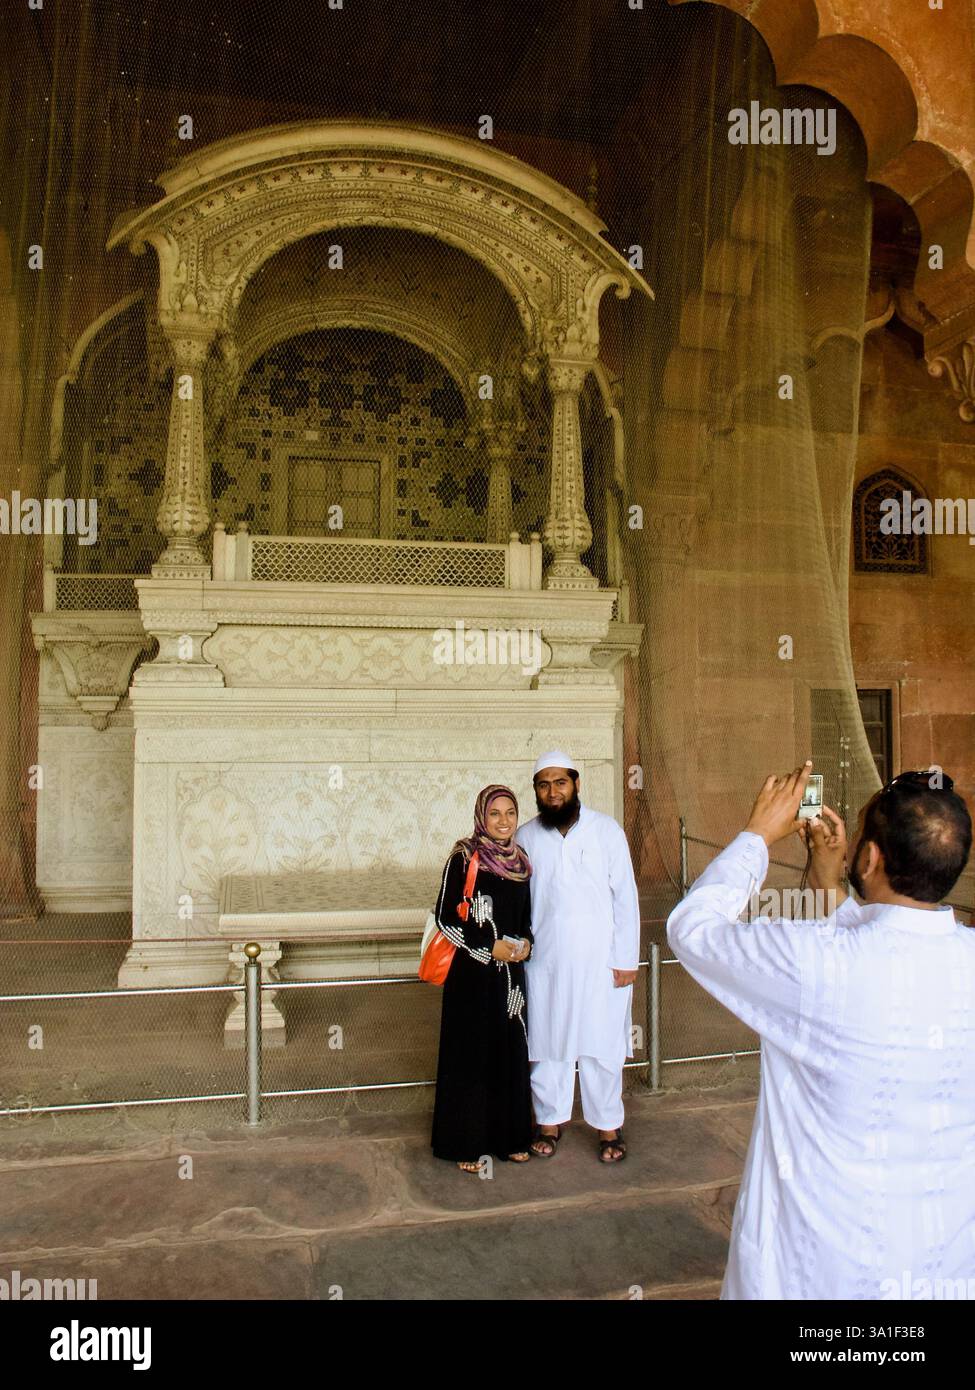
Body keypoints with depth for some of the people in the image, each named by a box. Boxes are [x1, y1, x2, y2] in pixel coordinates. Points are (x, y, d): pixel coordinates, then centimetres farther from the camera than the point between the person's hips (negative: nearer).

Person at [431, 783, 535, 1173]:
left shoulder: (520, 860, 8)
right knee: (470, 1054, 3)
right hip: (471, 973, -5)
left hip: (510, 972, 5)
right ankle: (467, 1144, 17)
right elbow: (445, 917, -10)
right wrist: (489, 946, -14)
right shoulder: (463, 858, -10)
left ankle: (509, 1136, 27)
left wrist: (525, 943, -1)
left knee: (511, 1052, 12)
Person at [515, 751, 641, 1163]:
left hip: (599, 959, -1)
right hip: (544, 960, 2)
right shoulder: (526, 837, 1)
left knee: (601, 1046, 7)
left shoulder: (606, 830, -5)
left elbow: (625, 896, -4)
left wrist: (625, 959, -6)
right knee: (547, 1044, 12)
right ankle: (550, 1120, 31)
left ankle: (609, 1126, 26)